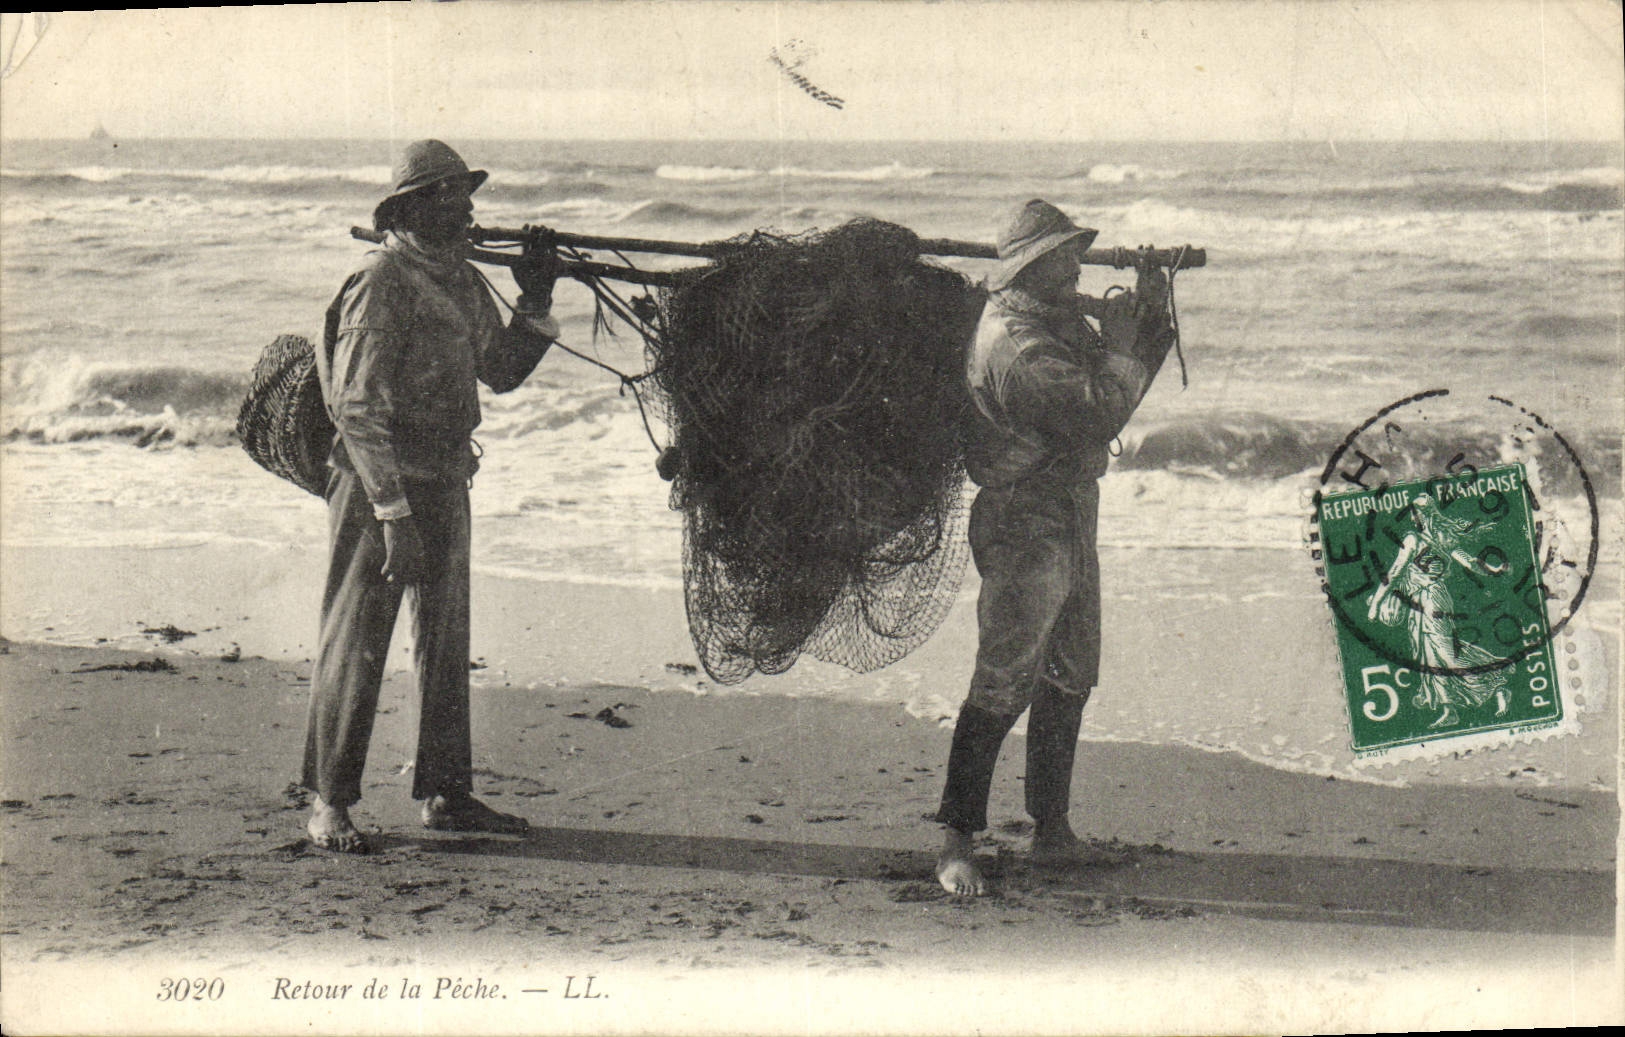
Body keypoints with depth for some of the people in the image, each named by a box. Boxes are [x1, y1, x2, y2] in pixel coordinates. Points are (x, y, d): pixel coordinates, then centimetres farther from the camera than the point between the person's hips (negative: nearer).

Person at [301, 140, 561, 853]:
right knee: (356, 640, -3)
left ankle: (445, 793, 25)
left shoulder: (464, 283, 12)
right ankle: (329, 802, 6)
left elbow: (502, 372, 23)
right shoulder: (382, 283, -14)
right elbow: (356, 404, -19)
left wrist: (537, 303, 8)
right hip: (378, 479, -9)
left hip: (446, 483, 9)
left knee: (446, 640, 14)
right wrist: (393, 512, -22)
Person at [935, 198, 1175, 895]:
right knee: (1003, 687, -10)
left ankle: (1052, 831, 25)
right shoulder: (1017, 342, -20)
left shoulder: (1062, 321, 13)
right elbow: (1096, 417, -27)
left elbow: (1120, 387, 20)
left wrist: (1151, 315, 9)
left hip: (1070, 520, 10)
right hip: (1026, 528, -10)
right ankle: (956, 843, -4)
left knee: (1070, 680, 15)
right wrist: (1118, 346, -13)